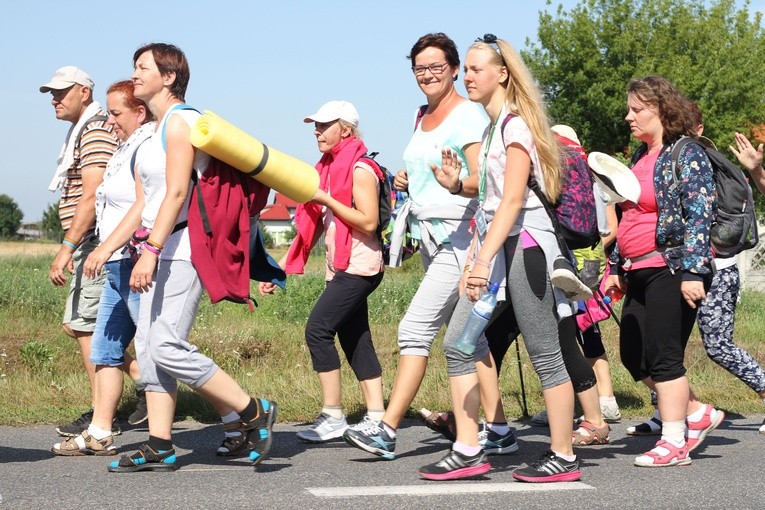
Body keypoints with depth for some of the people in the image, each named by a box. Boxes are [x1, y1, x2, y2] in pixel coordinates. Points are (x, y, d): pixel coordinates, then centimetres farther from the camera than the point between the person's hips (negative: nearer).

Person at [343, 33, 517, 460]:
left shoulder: (469, 116, -9)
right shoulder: (421, 116, 16)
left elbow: (483, 183, -19)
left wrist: (455, 184, -38)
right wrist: (408, 180, 13)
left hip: (458, 237, -9)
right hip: (430, 236, 9)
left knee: (416, 328, -13)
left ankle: (387, 430, -11)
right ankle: (499, 429, 15)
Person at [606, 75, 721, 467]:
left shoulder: (687, 155, -8)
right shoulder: (640, 157, 17)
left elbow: (700, 215, -15)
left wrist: (692, 272, -22)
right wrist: (616, 267, 21)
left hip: (672, 269, -9)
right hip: (640, 273, 9)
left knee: (663, 357, -6)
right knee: (632, 355, 8)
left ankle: (673, 443, 4)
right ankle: (698, 413, 22)